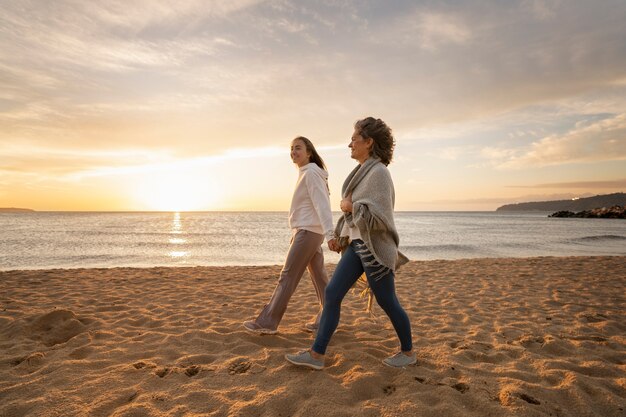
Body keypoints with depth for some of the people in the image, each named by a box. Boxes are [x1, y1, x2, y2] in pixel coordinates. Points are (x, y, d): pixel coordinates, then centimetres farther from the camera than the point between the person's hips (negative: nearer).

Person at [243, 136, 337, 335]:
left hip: (308, 231, -10)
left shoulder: (311, 172, -11)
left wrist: (329, 232, -32)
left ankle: (267, 322, -2)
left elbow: (322, 203, -22)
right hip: (309, 231, 10)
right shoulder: (306, 173, 19)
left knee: (287, 276, -8)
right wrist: (296, 232, 22)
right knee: (319, 276, 10)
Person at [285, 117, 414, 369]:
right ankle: (316, 355, 10)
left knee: (387, 303, 6)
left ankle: (408, 352, 29)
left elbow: (377, 217, -23)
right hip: (356, 245, 9)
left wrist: (350, 206, -12)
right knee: (331, 294, 3)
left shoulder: (378, 172, -15)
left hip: (374, 248, -9)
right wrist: (339, 235, 16)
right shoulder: (362, 171, 12)